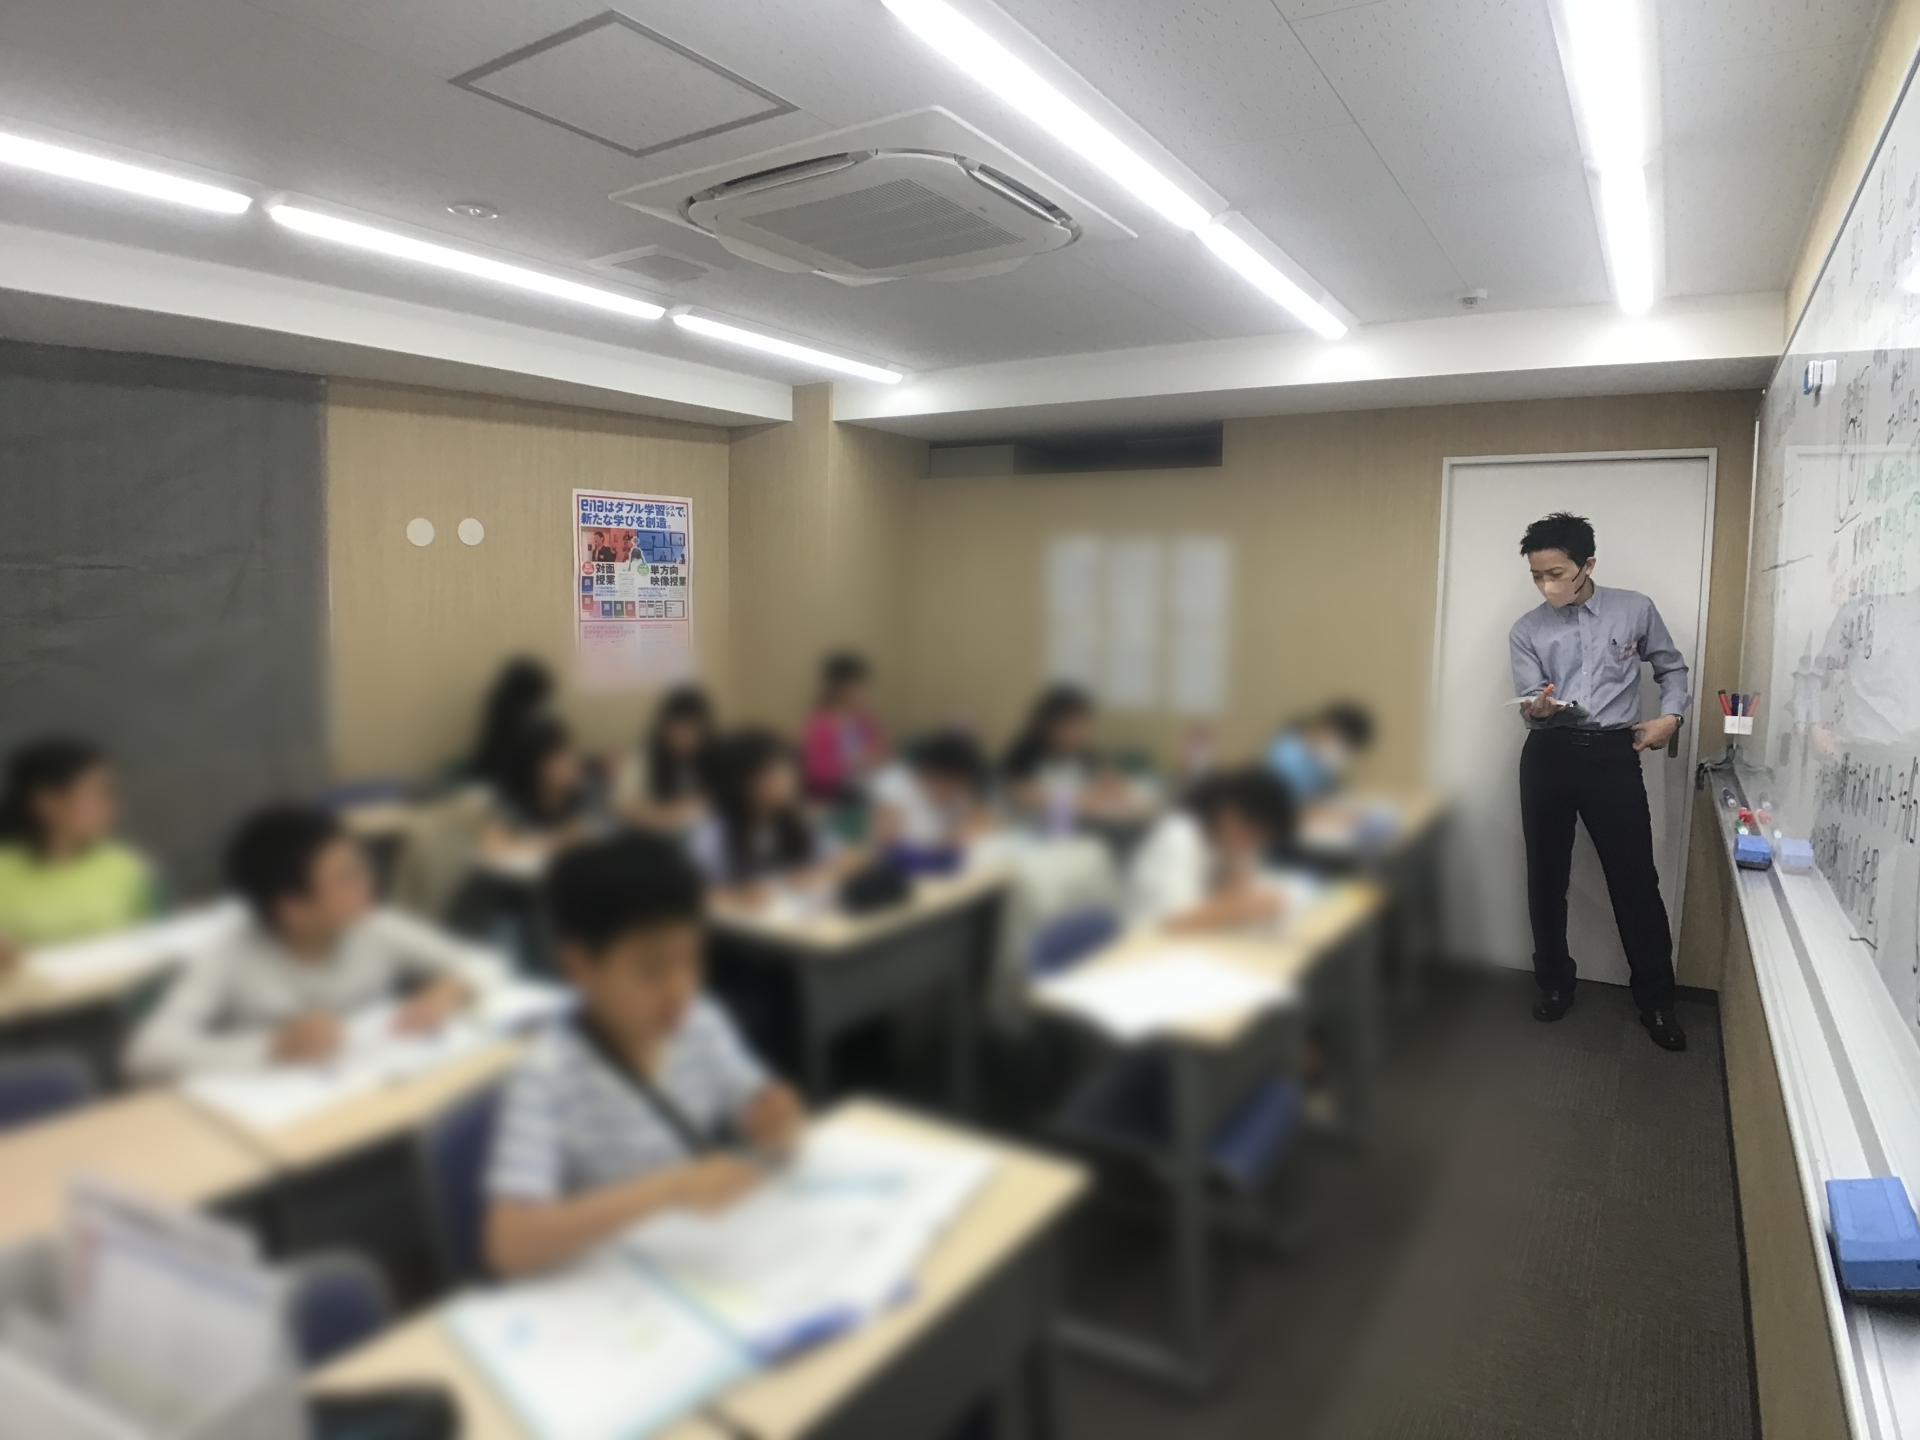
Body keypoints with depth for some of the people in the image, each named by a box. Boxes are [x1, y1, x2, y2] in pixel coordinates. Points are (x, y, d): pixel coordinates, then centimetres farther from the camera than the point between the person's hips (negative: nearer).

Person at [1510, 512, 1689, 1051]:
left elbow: (1672, 669, 18)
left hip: (1613, 754, -1)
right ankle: (1554, 982, 23)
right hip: (1548, 756, 1)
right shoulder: (1526, 631, 6)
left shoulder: (1635, 610, 5)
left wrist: (1670, 716, 1)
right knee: (1547, 875, 8)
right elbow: (1530, 702, -3)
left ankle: (1655, 1000, 14)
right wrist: (1536, 710, -27)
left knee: (1635, 879, -1)